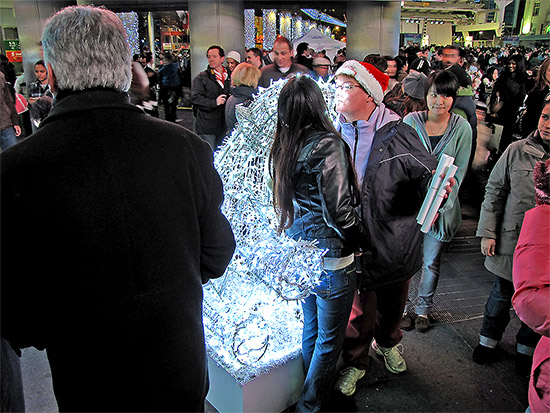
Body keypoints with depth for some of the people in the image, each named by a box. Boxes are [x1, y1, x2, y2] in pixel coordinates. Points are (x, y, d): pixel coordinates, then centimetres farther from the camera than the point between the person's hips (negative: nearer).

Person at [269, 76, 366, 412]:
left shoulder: (283, 148, 0)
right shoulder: (328, 144, -21)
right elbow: (338, 208, -21)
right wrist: (360, 237, -5)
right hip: (332, 257, -7)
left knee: (311, 326, 25)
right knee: (330, 337, 12)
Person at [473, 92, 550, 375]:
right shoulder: (517, 151, -4)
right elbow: (494, 191, 1)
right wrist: (488, 232, -3)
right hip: (510, 242, 0)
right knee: (502, 294, 17)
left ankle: (527, 347, 40)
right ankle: (489, 339, 40)